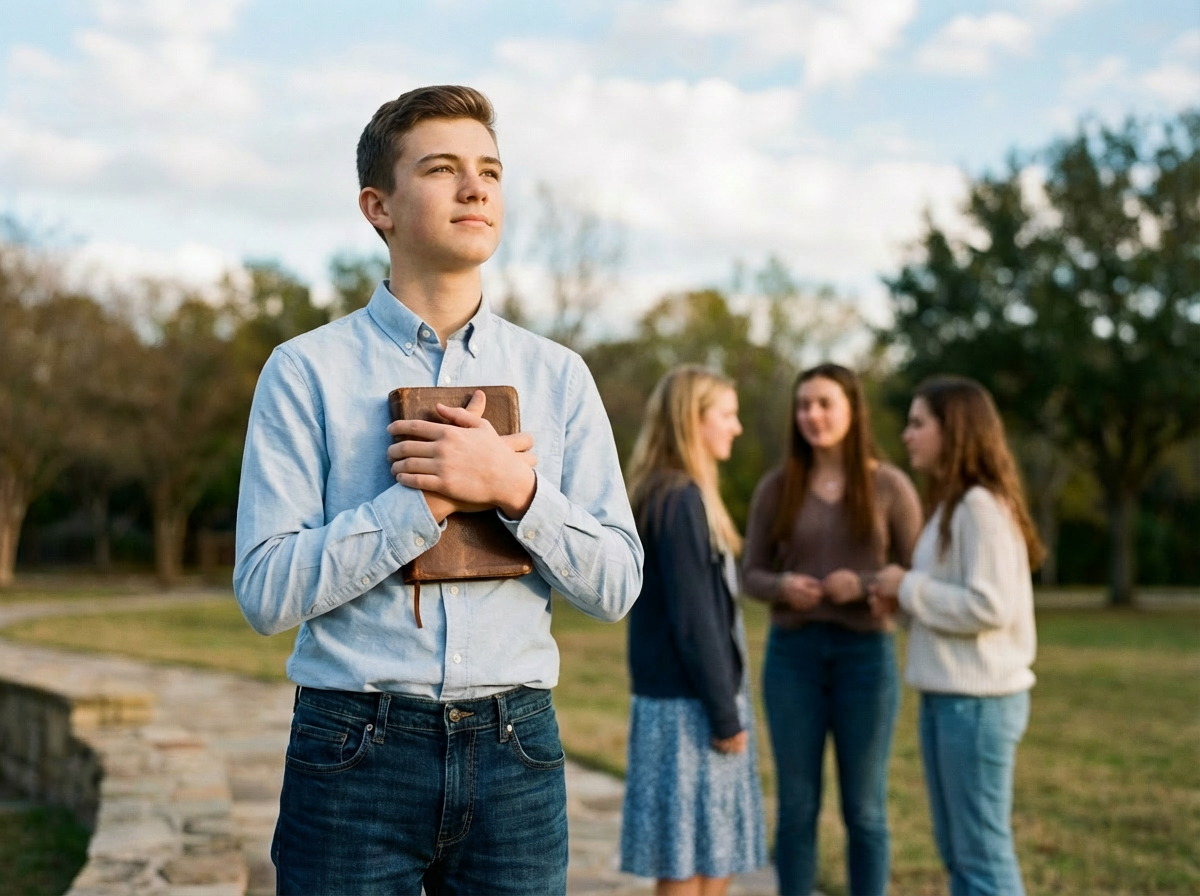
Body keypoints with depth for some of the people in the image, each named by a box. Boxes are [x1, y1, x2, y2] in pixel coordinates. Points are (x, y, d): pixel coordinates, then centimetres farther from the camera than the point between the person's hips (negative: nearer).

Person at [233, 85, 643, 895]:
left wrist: (517, 488, -14)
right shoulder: (308, 372, -2)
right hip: (356, 749, -2)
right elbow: (266, 590, -9)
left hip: (515, 747, 3)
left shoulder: (558, 377, 7)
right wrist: (432, 497, -15)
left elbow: (616, 585, 3)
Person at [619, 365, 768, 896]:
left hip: (694, 699, 9)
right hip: (689, 706, -9)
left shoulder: (681, 496, 14)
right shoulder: (680, 499, -16)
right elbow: (691, 619, -19)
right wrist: (724, 713, -16)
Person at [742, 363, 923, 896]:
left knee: (864, 809, 6)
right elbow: (752, 575, 7)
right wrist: (782, 586, -14)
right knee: (796, 807, 7)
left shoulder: (889, 486, -1)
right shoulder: (777, 487, 4)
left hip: (865, 653, -1)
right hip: (793, 652, 2)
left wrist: (865, 584, -18)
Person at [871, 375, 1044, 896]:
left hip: (979, 700, -10)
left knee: (984, 853, -3)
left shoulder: (982, 505, -15)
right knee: (956, 851, 15)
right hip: (945, 696, 10)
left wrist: (909, 588, -12)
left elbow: (989, 606, -22)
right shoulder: (951, 505, 15)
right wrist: (902, 601, 1)